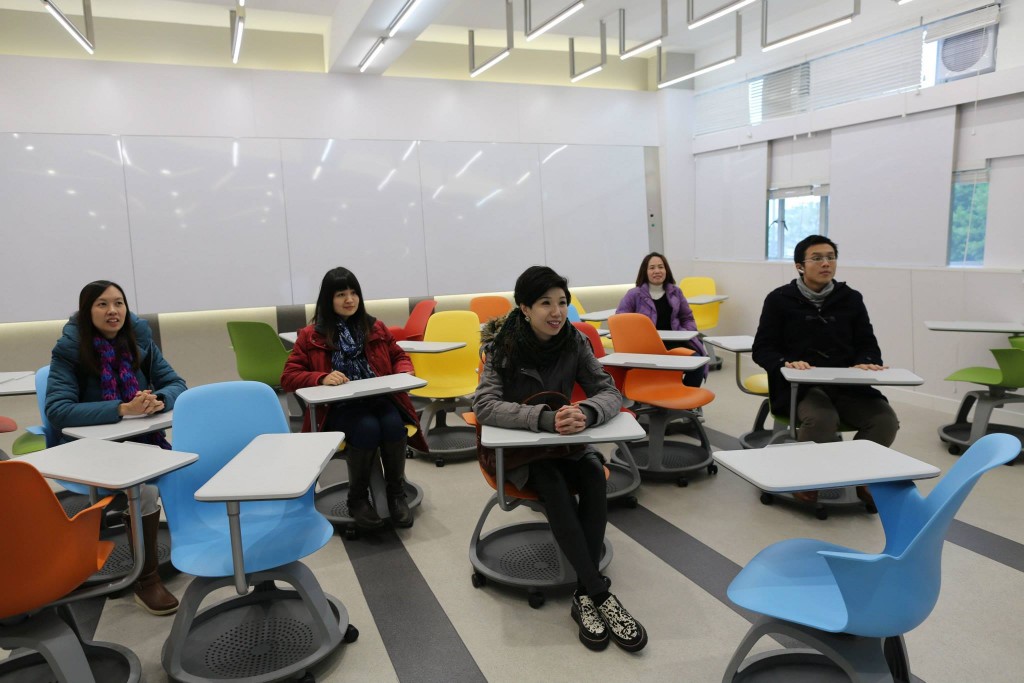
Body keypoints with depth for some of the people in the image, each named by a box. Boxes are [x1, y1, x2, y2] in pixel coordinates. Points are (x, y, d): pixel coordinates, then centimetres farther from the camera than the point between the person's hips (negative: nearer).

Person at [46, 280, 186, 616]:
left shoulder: (139, 340, 0)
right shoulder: (69, 349, -11)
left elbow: (175, 383, 0)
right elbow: (57, 409, -22)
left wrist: (159, 400, -25)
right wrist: (123, 409, -33)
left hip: (140, 440, 4)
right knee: (144, 488, -30)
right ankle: (146, 580, -15)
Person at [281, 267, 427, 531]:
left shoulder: (375, 328, 14)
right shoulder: (311, 336, 5)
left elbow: (399, 356, 22)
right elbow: (288, 376, 3)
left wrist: (405, 373, -3)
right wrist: (322, 378, -16)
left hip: (379, 399, 3)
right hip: (337, 408, -2)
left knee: (393, 425, -30)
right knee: (368, 429, -33)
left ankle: (396, 493, -7)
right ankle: (358, 498, -9)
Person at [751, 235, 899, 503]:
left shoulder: (851, 299, 13)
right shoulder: (780, 299, 4)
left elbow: (867, 344, 15)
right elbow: (762, 349, 2)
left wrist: (866, 362, -10)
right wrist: (786, 363, -19)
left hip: (847, 385, 4)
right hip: (800, 386, -3)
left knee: (885, 418, -24)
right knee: (821, 418, -36)